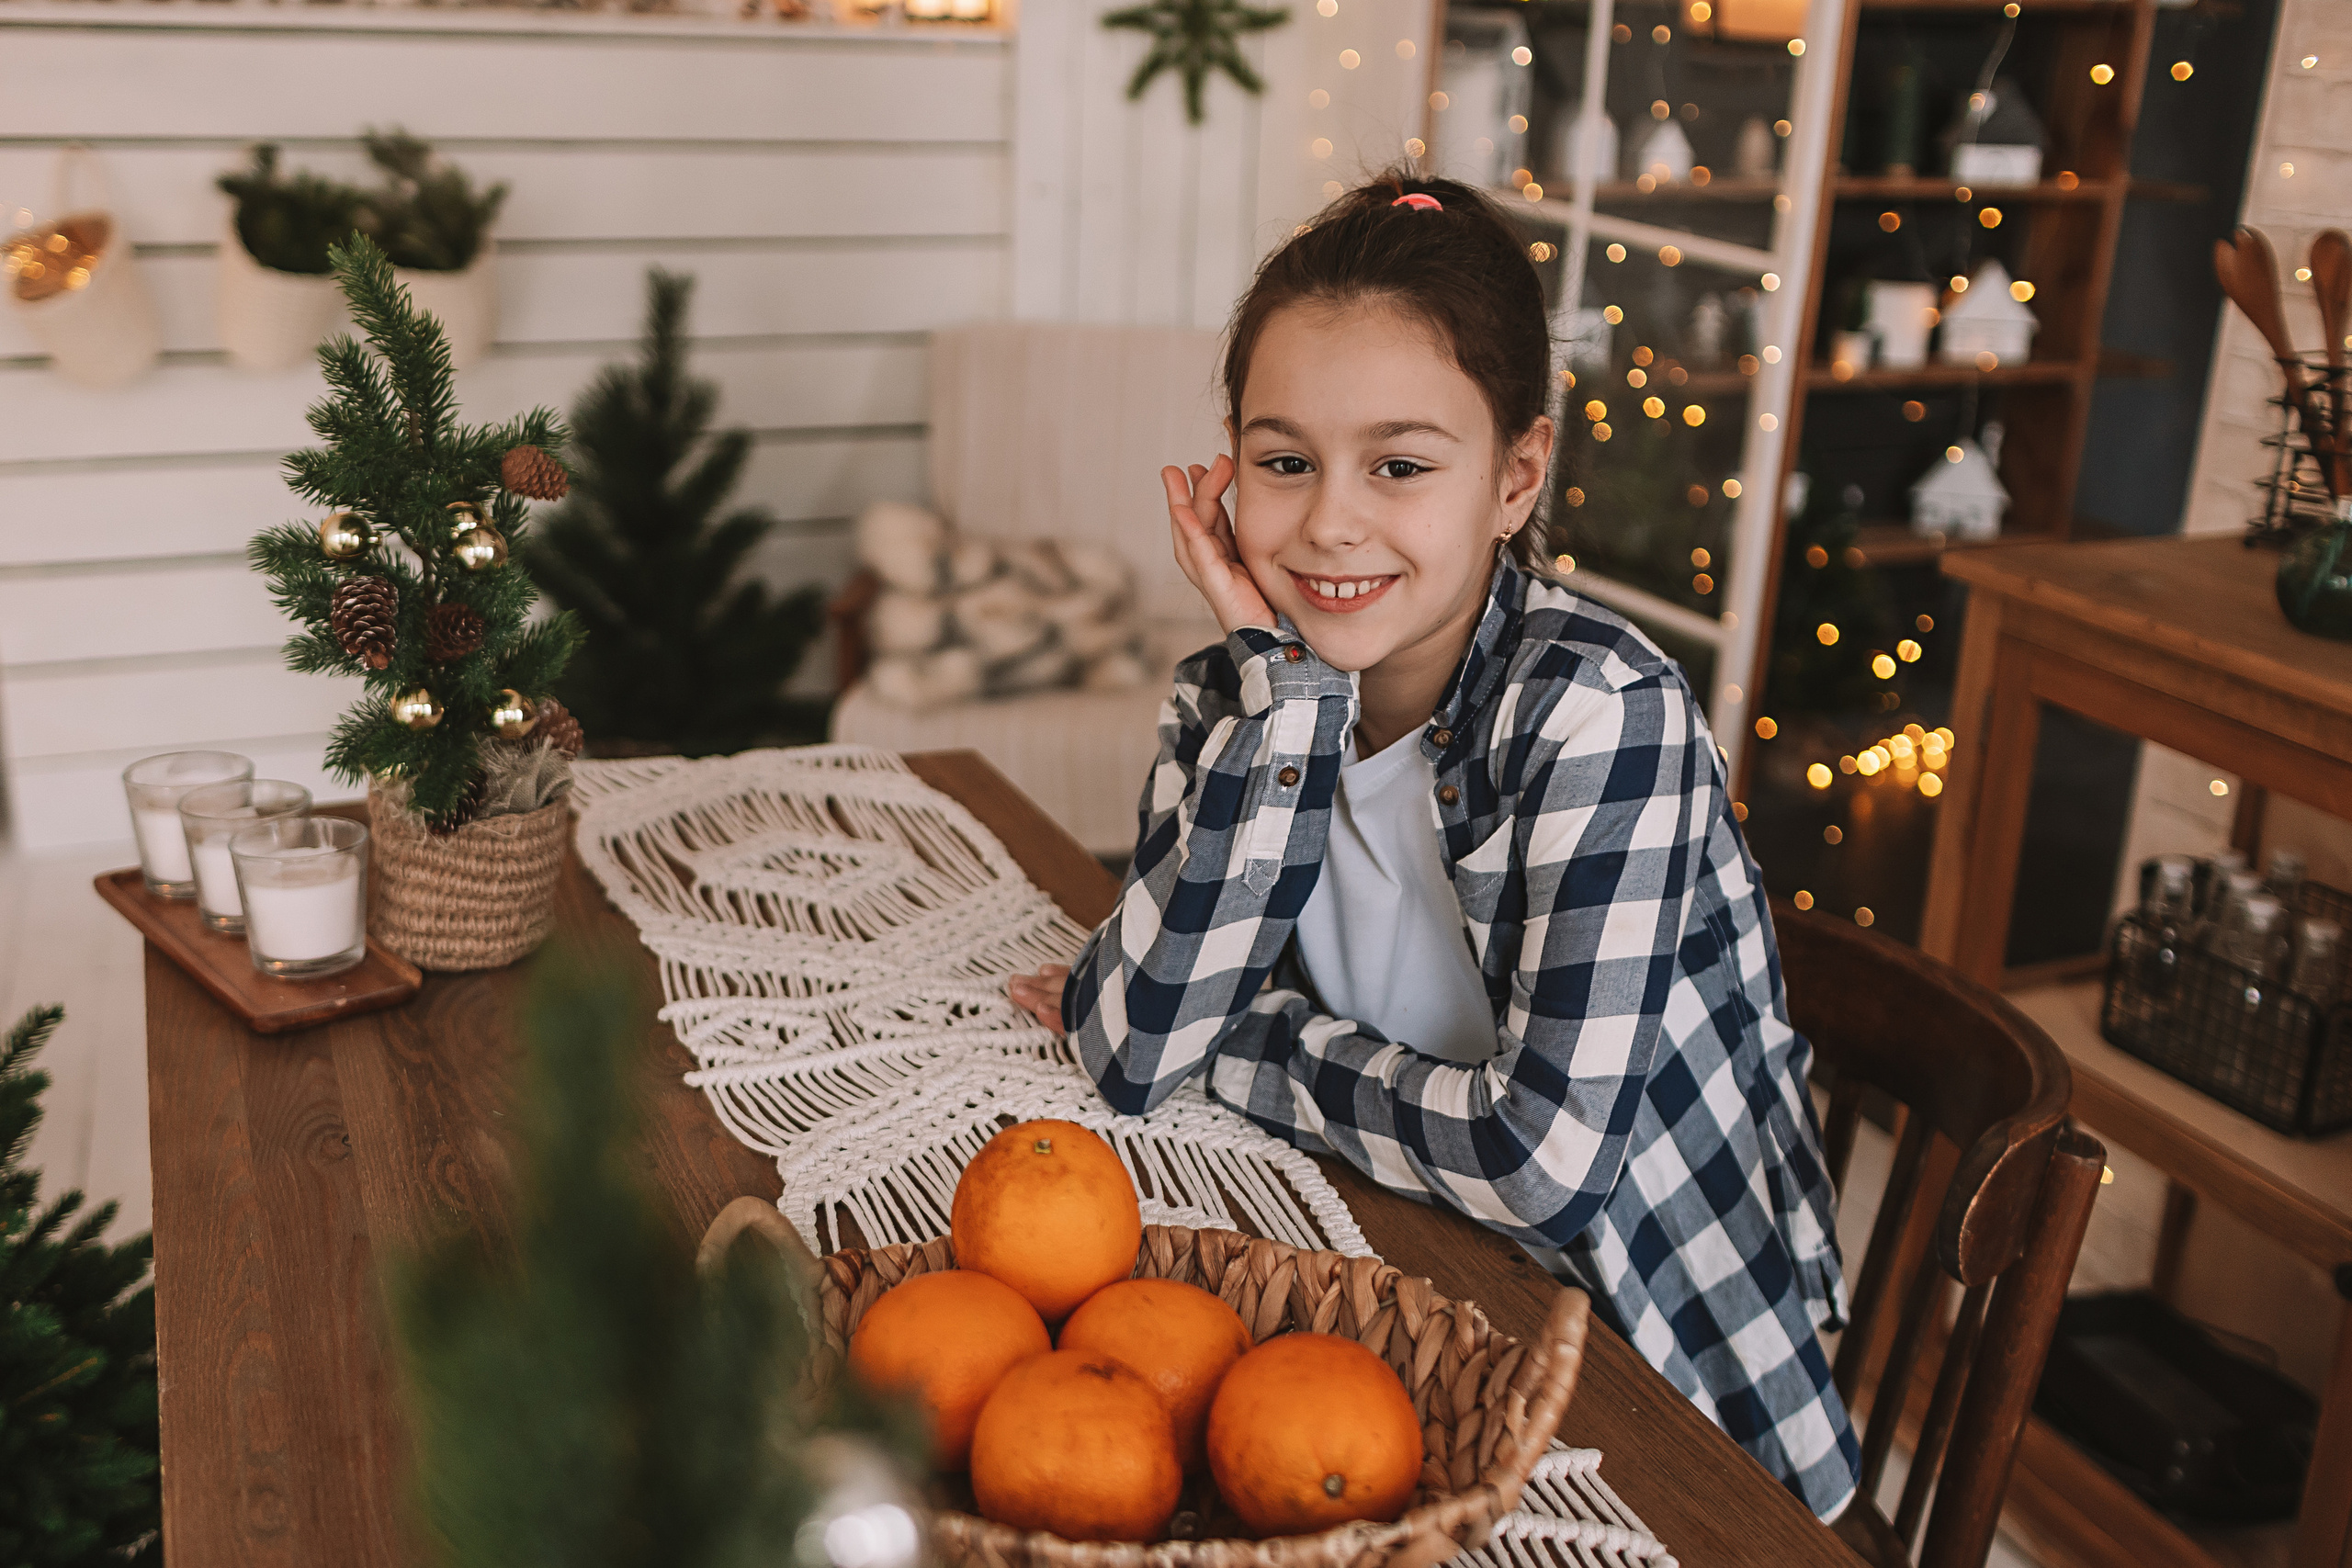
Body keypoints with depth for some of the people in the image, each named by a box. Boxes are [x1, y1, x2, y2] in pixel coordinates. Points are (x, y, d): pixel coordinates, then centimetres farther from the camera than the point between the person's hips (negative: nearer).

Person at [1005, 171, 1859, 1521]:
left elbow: (1547, 1157, -26)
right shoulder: (1240, 693, -5)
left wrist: (1238, 1041, -14)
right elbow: (1131, 1050, -18)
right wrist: (1284, 683, -21)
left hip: (1646, 1372, -3)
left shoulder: (1602, 713, -20)